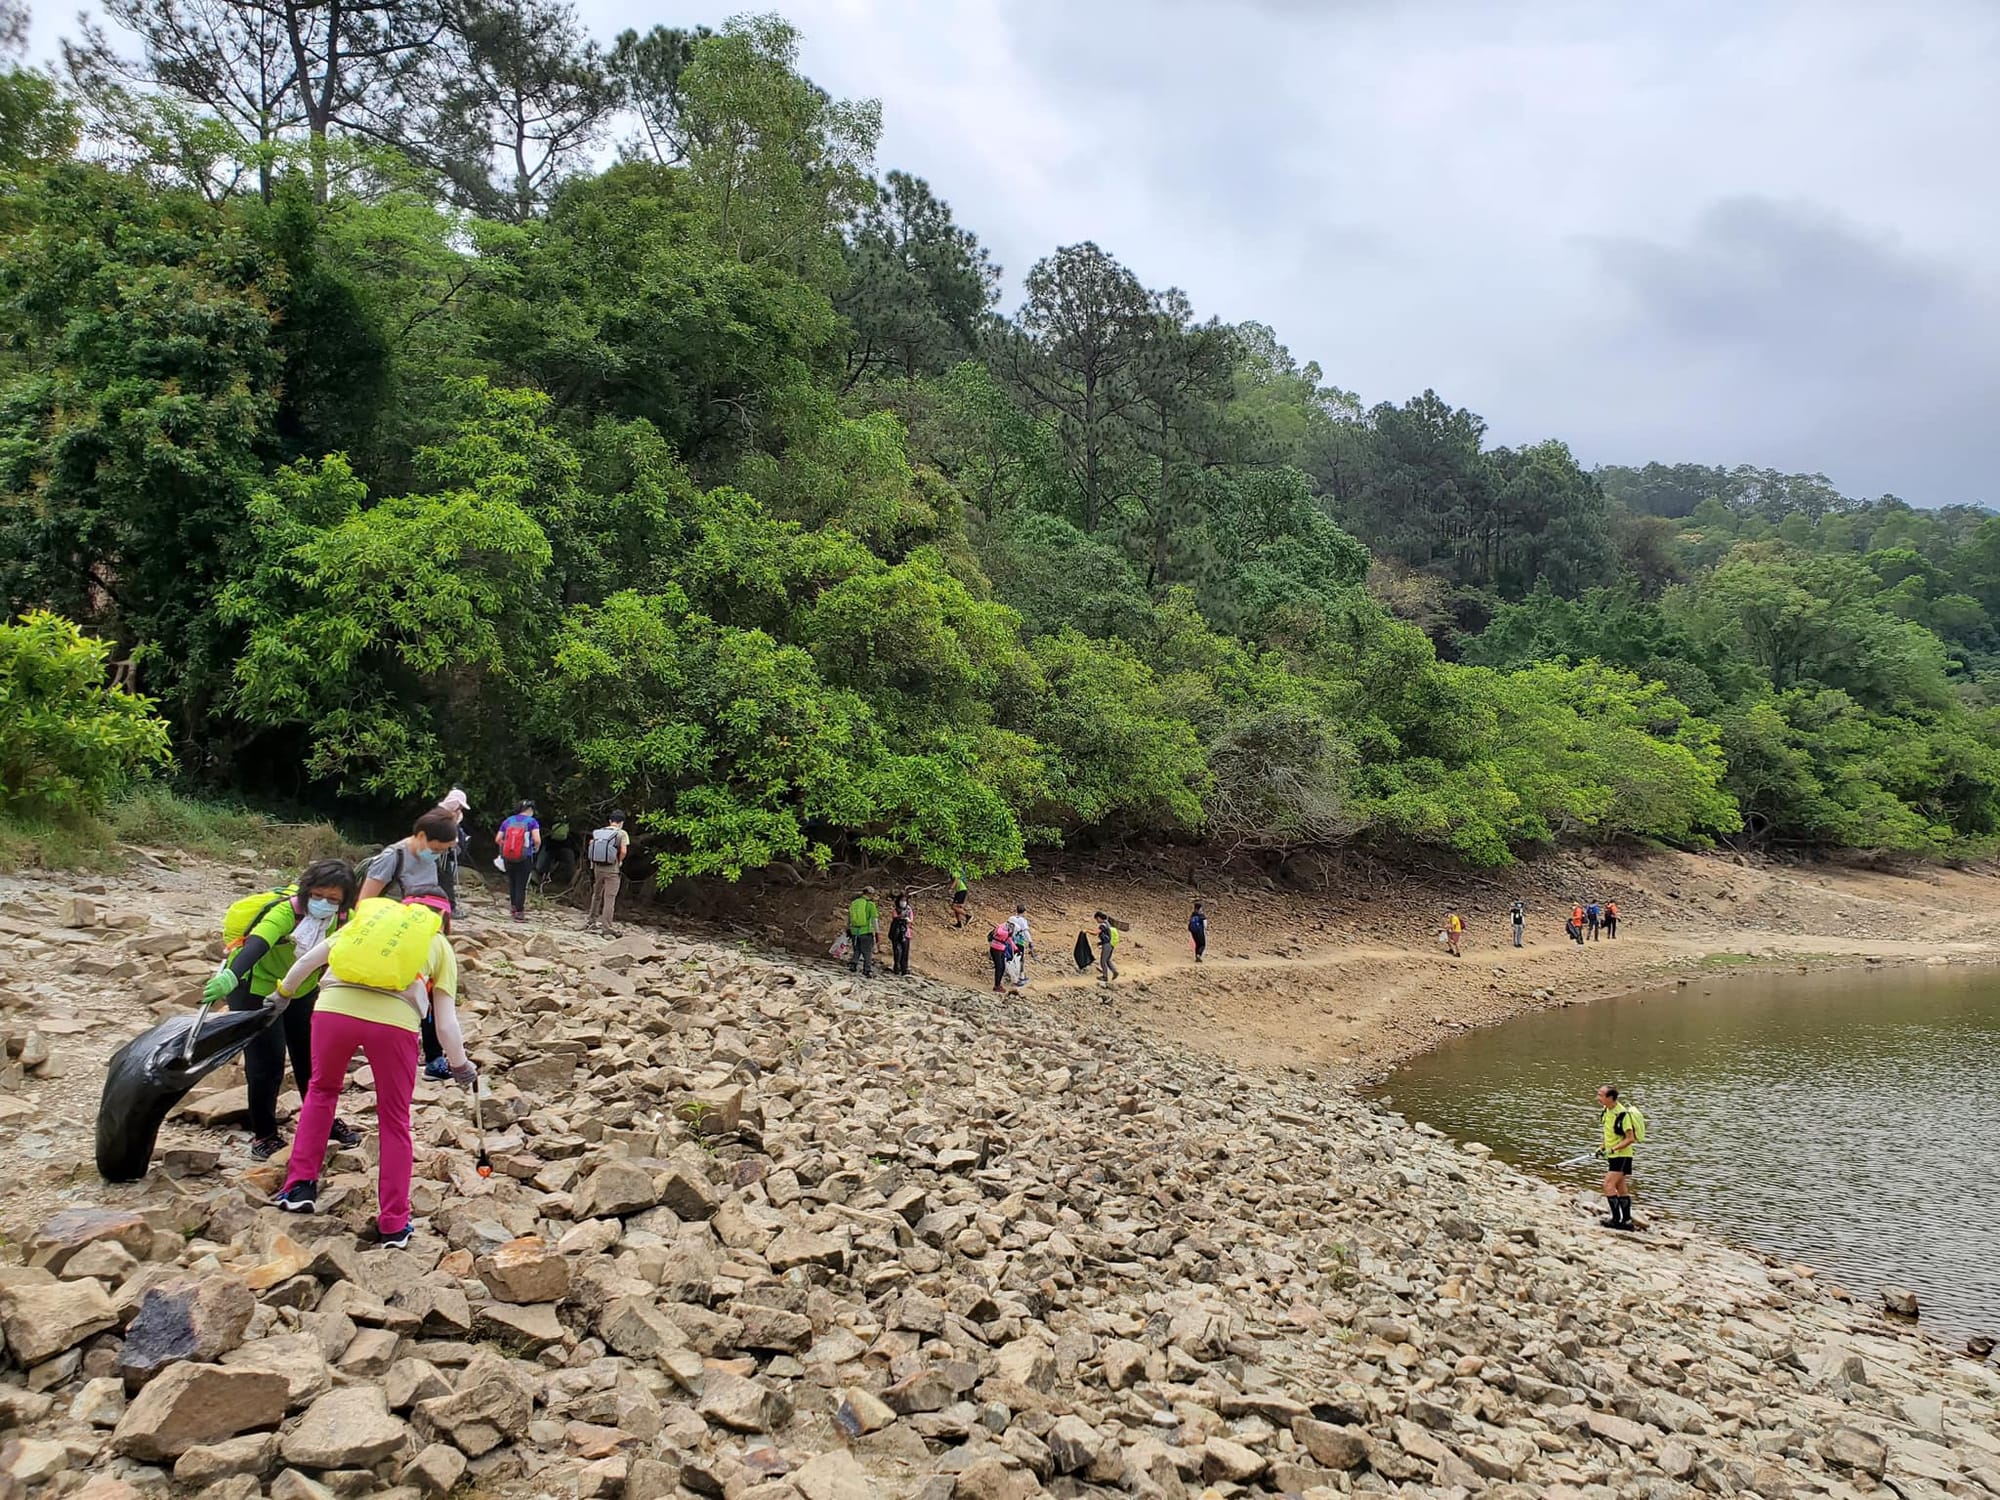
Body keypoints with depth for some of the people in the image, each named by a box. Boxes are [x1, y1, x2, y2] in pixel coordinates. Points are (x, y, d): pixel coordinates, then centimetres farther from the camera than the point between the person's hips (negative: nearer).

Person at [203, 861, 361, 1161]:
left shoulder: (343, 920, -15)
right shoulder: (286, 911, -33)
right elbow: (257, 944, -49)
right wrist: (230, 976, -65)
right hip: (256, 988, -6)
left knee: (312, 1056, 12)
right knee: (266, 1062, -7)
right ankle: (264, 1134, 10)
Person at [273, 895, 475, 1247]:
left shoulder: (370, 915, 30)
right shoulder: (440, 946, 24)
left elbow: (309, 958, 24)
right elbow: (446, 1021, 17)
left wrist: (282, 994, 38)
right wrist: (461, 1066, 28)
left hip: (334, 1007, 2)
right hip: (394, 1019, -2)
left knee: (321, 1090, 31)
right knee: (394, 1122, 16)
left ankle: (300, 1186, 30)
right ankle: (393, 1224, 20)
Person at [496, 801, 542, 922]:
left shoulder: (508, 821, 7)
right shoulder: (531, 822, -5)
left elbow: (498, 839, 4)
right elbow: (537, 840, -16)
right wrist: (536, 849, 4)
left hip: (508, 858, 4)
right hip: (524, 859, -4)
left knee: (512, 882, 19)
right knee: (522, 885, 2)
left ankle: (514, 907, 30)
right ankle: (519, 913, 3)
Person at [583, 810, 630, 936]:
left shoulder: (598, 832, 9)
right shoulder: (621, 834, -5)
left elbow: (590, 849, 5)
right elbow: (623, 851, -16)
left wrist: (592, 865, 13)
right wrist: (620, 862, 1)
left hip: (597, 868, 5)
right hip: (612, 870, -5)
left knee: (596, 895, 20)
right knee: (609, 898, -1)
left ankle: (591, 921, 30)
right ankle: (607, 928, -2)